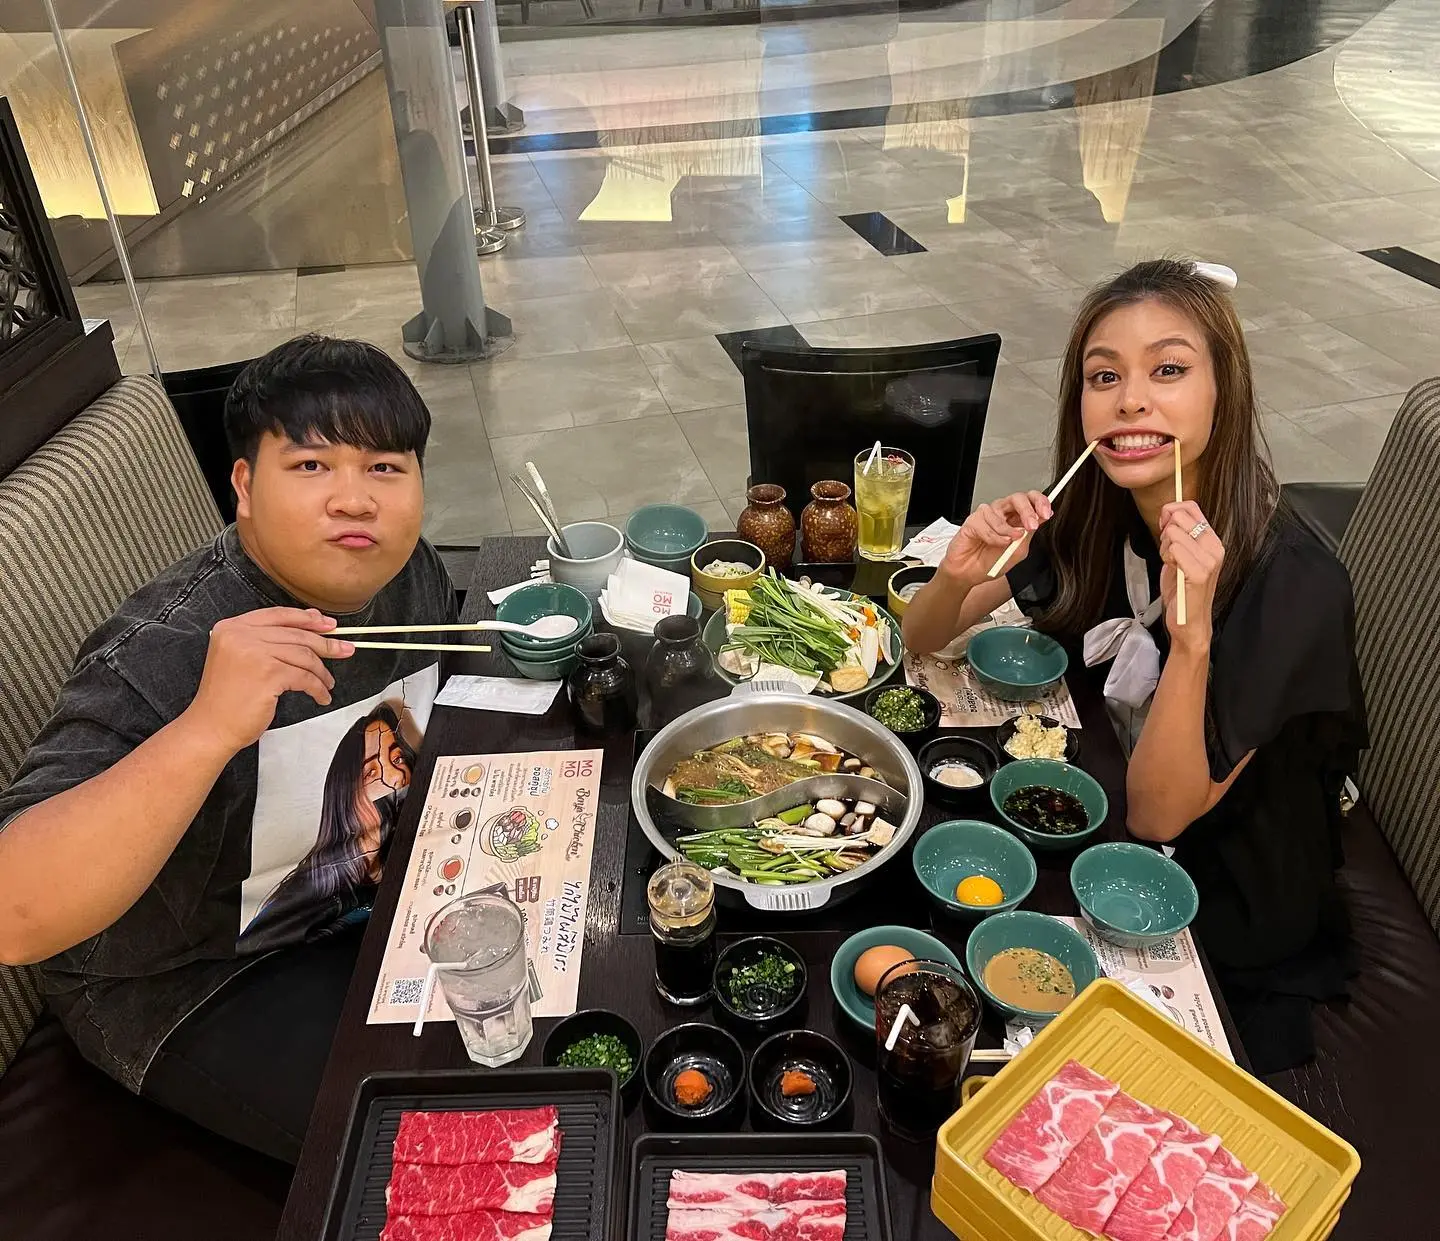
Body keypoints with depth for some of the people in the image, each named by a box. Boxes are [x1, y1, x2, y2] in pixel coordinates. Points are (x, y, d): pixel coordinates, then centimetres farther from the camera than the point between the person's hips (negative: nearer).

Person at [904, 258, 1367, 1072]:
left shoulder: (1295, 587, -28)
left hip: (1228, 919, -4)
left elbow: (1159, 814, -25)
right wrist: (959, 577, -28)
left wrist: (1191, 637, -41)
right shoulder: (1089, 516, -12)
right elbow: (923, 641, -6)